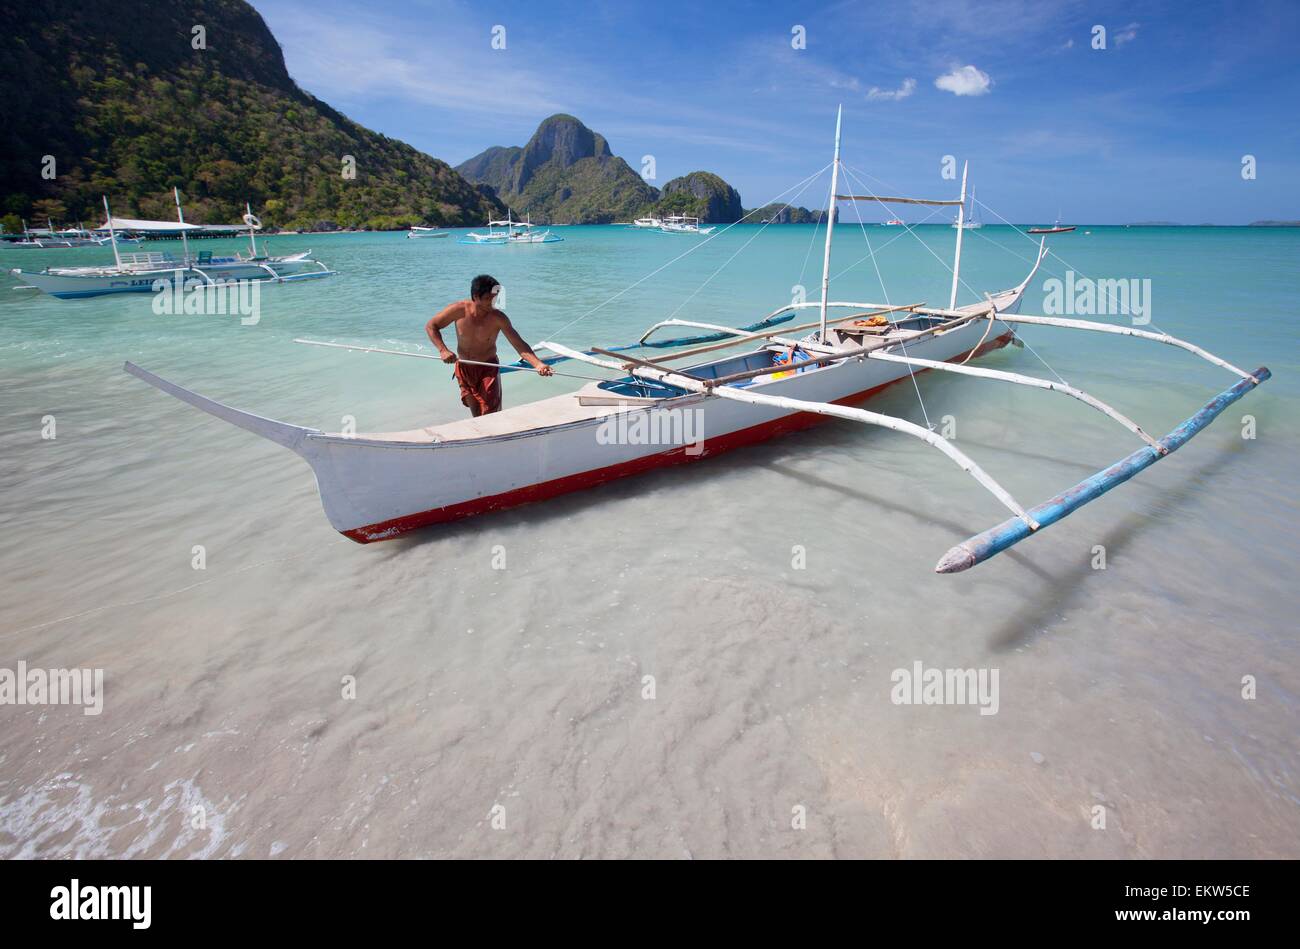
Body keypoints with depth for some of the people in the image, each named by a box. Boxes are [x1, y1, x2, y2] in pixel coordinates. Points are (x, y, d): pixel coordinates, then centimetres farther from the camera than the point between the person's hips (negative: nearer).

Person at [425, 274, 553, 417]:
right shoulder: (459, 310, -16)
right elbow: (430, 326, -6)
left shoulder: (498, 318, -20)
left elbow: (519, 344, -25)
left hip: (488, 369, -2)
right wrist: (443, 350, -21)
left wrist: (538, 364, -40)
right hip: (463, 369, 2)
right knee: (477, 416, 13)